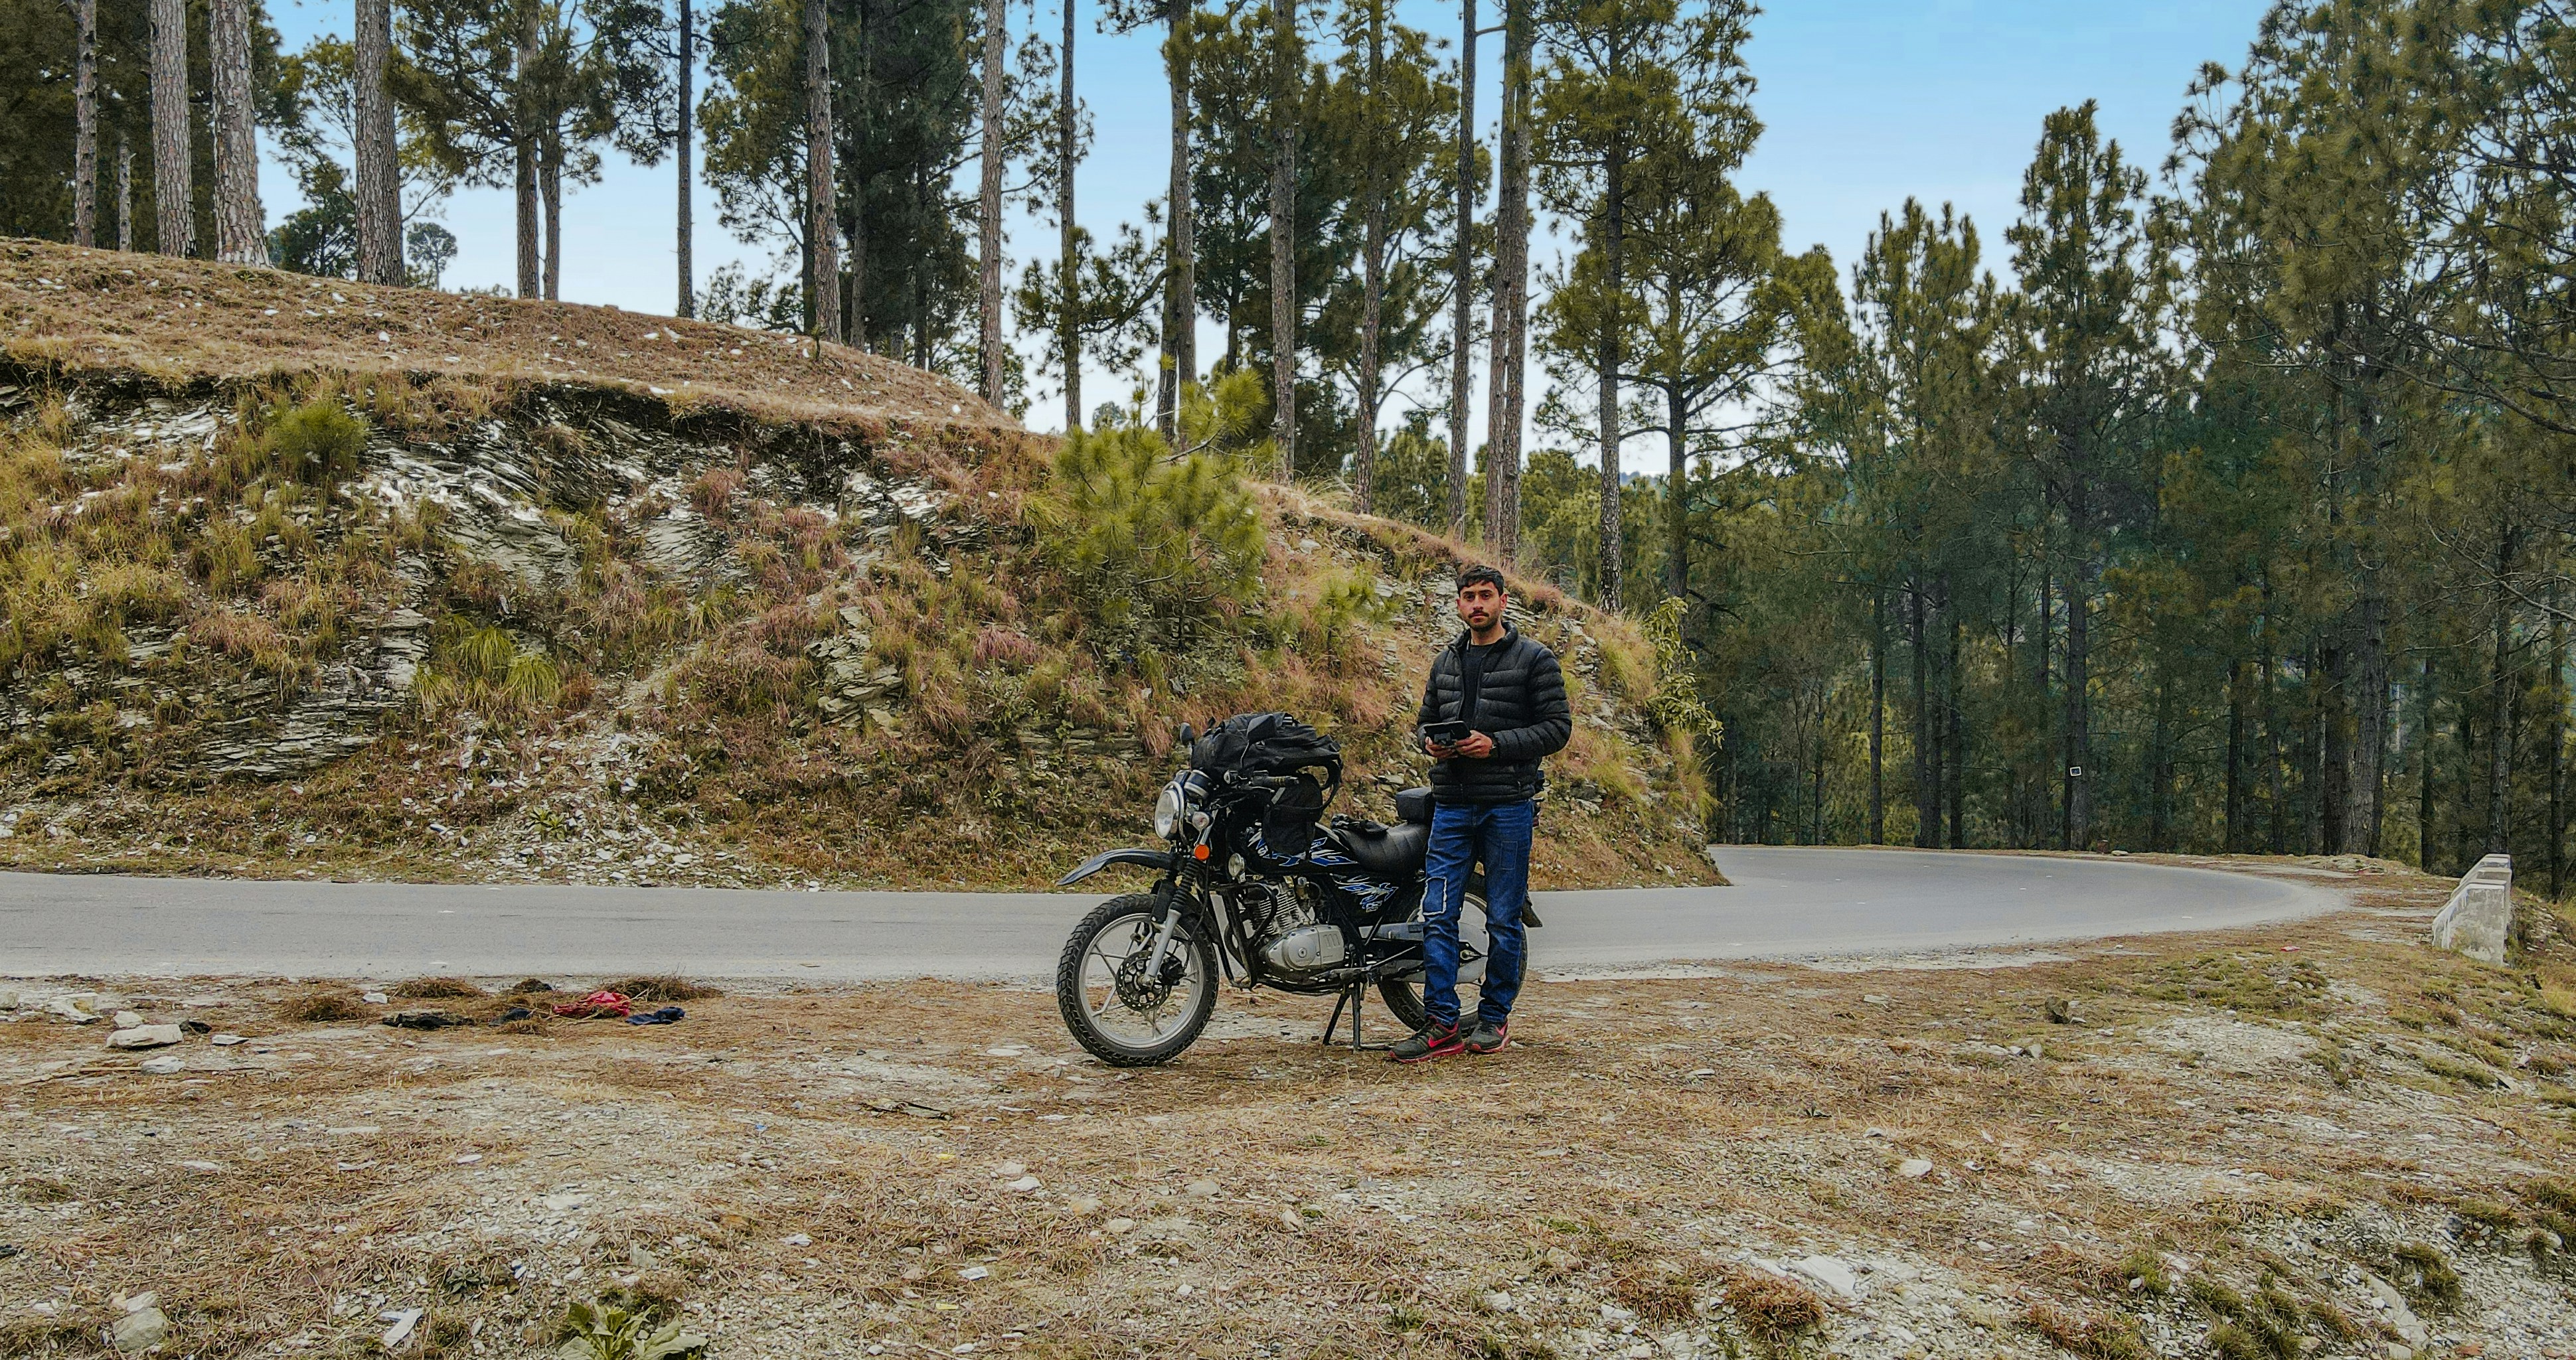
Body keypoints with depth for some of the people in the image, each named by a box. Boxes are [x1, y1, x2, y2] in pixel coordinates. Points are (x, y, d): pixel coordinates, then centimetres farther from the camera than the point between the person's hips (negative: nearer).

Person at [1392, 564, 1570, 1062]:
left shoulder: (1534, 660, -1)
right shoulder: (1445, 662, 15)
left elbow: (1557, 727, -6)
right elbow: (1427, 719, 22)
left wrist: (1495, 744, -16)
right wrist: (1431, 742, -2)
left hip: (1508, 806, -4)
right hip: (1451, 806, 4)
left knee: (1504, 920, 4)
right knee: (1437, 915, -3)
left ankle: (1494, 1017, 17)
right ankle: (1442, 1024, 1)